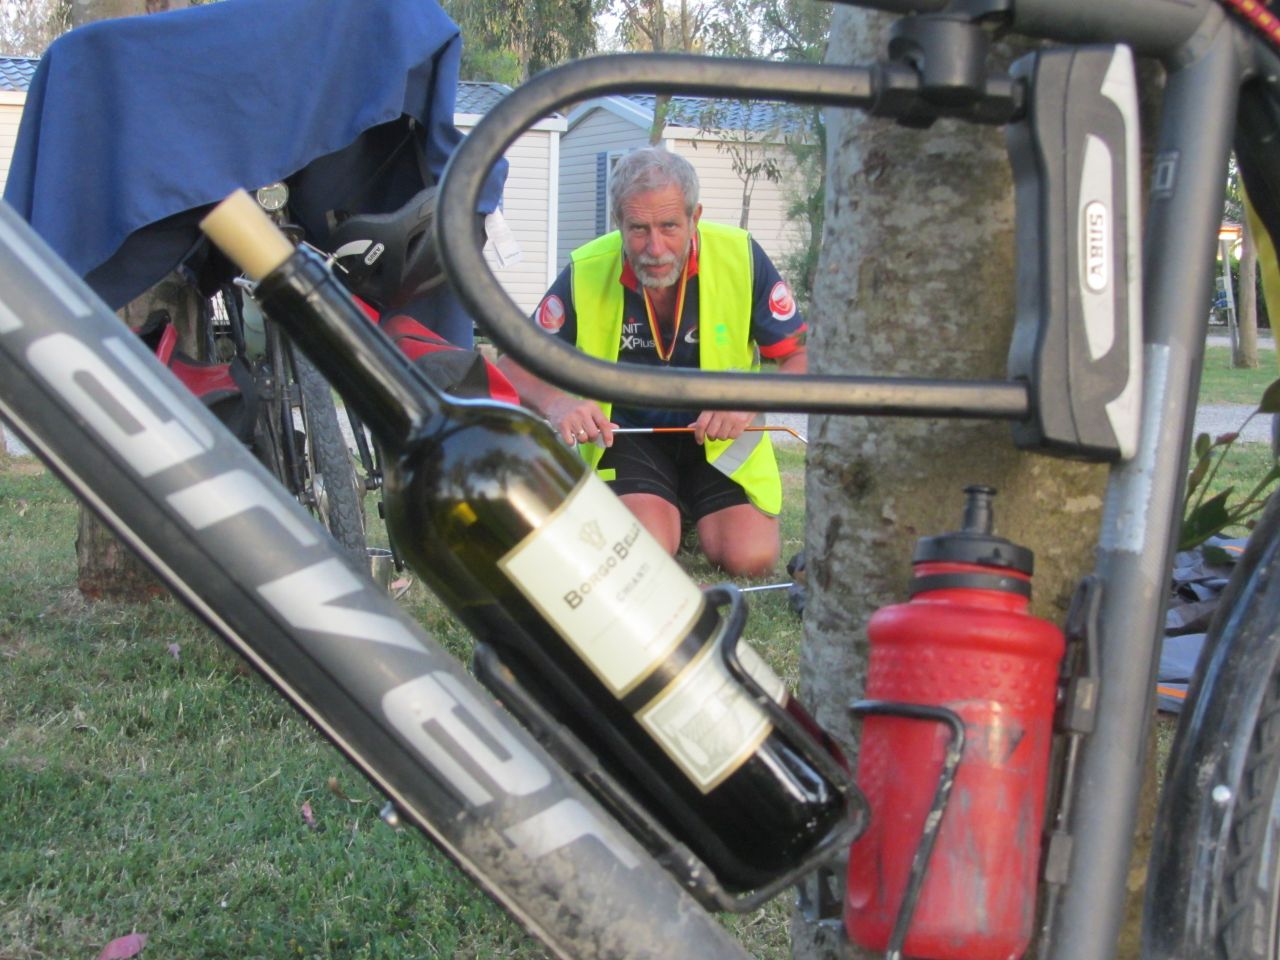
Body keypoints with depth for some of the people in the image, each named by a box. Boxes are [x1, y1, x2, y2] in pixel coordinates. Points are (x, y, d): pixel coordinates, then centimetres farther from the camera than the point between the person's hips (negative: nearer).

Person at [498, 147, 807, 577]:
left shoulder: (741, 257, -16)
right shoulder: (586, 273, -15)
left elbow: (804, 358, -9)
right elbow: (517, 366, -7)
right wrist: (557, 402, -31)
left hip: (719, 438, 1)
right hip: (626, 431, -1)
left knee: (750, 557, -18)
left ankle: (697, 508, 17)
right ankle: (669, 507, 12)